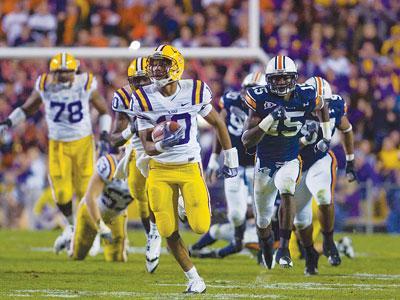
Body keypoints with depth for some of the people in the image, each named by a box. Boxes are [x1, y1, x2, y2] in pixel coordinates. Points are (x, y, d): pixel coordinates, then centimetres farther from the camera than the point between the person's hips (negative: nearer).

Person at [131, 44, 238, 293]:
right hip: (160, 170, 1)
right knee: (169, 232, -4)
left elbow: (218, 123, 9)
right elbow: (147, 145, -7)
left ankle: (203, 205, 28)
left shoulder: (194, 92, -8)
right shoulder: (144, 99, -8)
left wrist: (230, 158, 13)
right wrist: (162, 145, -31)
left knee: (200, 227, -10)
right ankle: (194, 279, 14)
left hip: (190, 167, -1)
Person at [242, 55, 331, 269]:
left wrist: (326, 137, 12)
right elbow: (247, 141, -24)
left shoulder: (305, 97, -13)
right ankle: (266, 246, 47)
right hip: (264, 164, 0)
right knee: (263, 221, 12)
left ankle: (284, 249, -31)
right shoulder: (261, 100, -20)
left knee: (287, 192, -35)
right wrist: (270, 119, -36)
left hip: (289, 162, 0)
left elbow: (322, 107, 14)